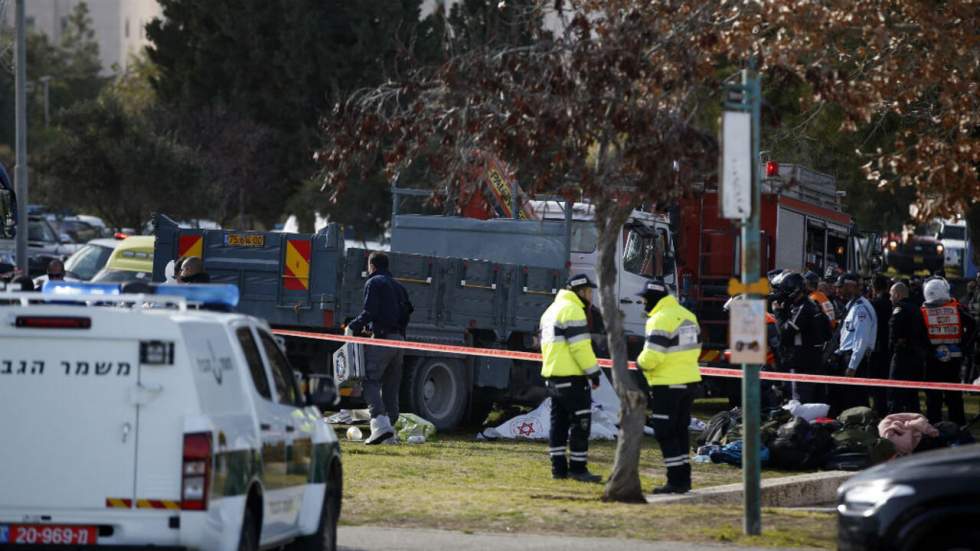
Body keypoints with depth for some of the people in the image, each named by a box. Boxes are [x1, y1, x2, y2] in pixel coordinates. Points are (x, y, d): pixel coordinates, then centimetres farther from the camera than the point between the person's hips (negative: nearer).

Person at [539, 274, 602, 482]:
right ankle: (578, 468, -6)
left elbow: (545, 343, 21)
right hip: (572, 377, -10)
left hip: (552, 376, 10)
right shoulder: (572, 310, -13)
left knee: (559, 422, 12)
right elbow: (580, 346, -19)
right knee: (580, 423, -5)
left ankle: (558, 467, 12)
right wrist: (593, 372, -15)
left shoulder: (551, 310, 19)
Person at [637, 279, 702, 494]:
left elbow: (652, 355, -23)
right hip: (690, 380, 9)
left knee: (665, 433, -2)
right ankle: (683, 478, 18)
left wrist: (641, 363, -3)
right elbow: (695, 348, 17)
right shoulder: (687, 315, 13)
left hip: (668, 385, -9)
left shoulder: (660, 319, -16)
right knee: (680, 431, 16)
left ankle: (676, 480, -5)